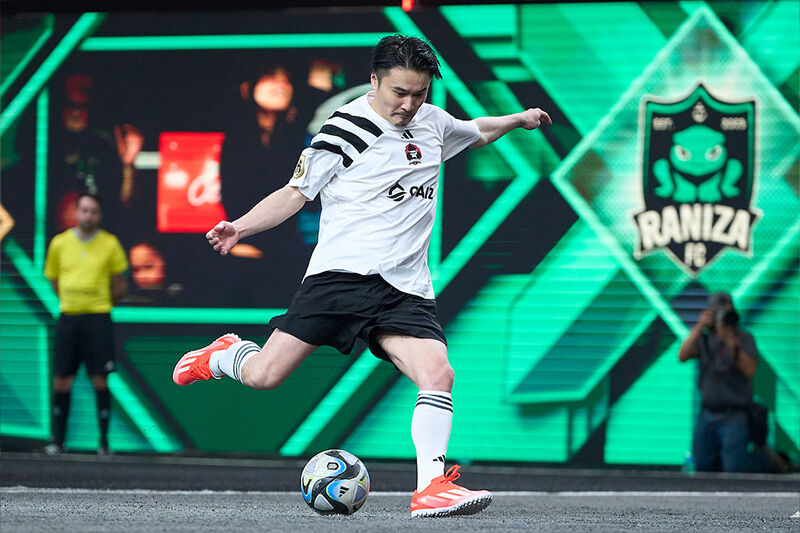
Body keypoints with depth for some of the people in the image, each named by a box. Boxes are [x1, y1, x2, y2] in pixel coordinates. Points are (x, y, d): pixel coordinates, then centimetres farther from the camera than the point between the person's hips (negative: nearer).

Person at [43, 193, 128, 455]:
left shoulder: (110, 244, -1)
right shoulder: (60, 243, 4)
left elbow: (119, 284, 9)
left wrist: (103, 303, 9)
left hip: (98, 318, -2)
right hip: (68, 317, 2)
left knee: (99, 379, -5)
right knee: (61, 379, 0)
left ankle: (104, 440, 2)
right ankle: (57, 438, 10)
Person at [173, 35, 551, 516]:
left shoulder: (432, 122, 14)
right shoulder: (345, 132, -3)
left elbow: (474, 133, 39)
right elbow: (297, 193, 3)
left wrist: (517, 120, 29)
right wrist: (242, 226, -9)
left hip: (406, 290, 4)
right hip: (341, 274, -4)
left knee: (438, 375, -19)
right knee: (263, 376, -9)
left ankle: (431, 487, -20)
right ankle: (221, 356, 25)